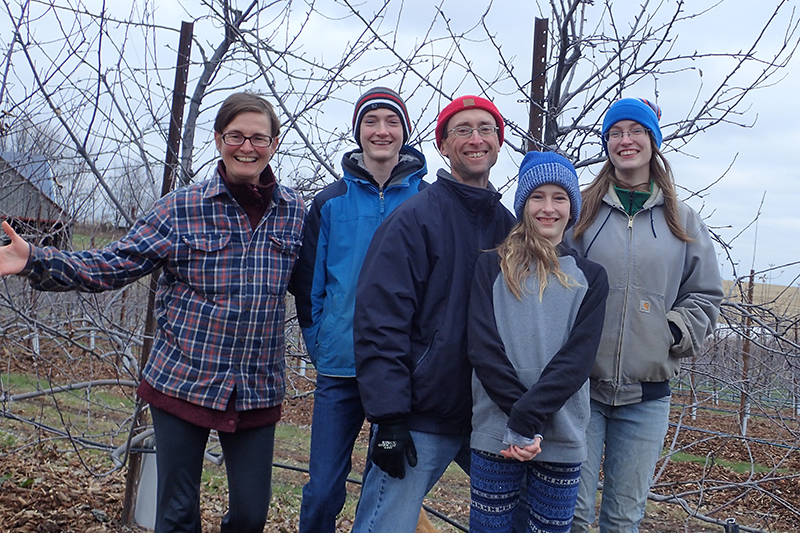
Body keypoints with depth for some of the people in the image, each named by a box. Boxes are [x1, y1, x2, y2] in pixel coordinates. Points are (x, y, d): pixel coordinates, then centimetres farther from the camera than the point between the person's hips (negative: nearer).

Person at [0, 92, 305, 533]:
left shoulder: (294, 212, 3)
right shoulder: (182, 209, -4)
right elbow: (114, 265, -7)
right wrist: (35, 262, -18)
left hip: (258, 391, 2)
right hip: (183, 383, -1)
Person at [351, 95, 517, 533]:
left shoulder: (508, 225, 10)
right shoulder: (415, 218, -8)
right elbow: (379, 320, -13)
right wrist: (388, 417, -17)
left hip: (490, 415, 6)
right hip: (422, 418, -5)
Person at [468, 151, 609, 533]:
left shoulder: (590, 277, 8)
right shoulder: (491, 266, 5)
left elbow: (578, 357, -5)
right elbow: (482, 346, -5)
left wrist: (528, 417, -16)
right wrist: (520, 417, -16)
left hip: (562, 438, 1)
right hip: (495, 434, -1)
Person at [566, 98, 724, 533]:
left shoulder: (683, 221, 10)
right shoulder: (580, 210, 3)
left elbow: (705, 295, 15)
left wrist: (676, 332, -2)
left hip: (647, 393, 2)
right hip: (580, 384, -2)